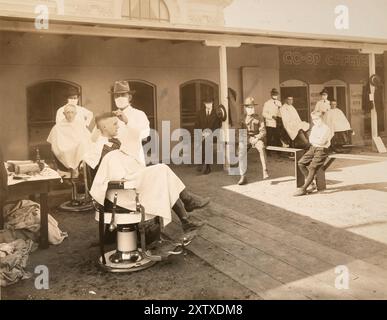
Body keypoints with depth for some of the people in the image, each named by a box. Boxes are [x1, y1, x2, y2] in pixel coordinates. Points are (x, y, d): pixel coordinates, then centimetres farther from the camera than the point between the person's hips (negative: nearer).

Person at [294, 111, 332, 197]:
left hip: (321, 150, -8)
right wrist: (317, 140, -11)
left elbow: (321, 141, -20)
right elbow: (310, 139, 6)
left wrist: (313, 139, -6)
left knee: (312, 167, -18)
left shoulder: (326, 129, -9)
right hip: (313, 148, 8)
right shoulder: (314, 127, 15)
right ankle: (311, 184, -1)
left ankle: (303, 189, -16)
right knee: (301, 163, -8)